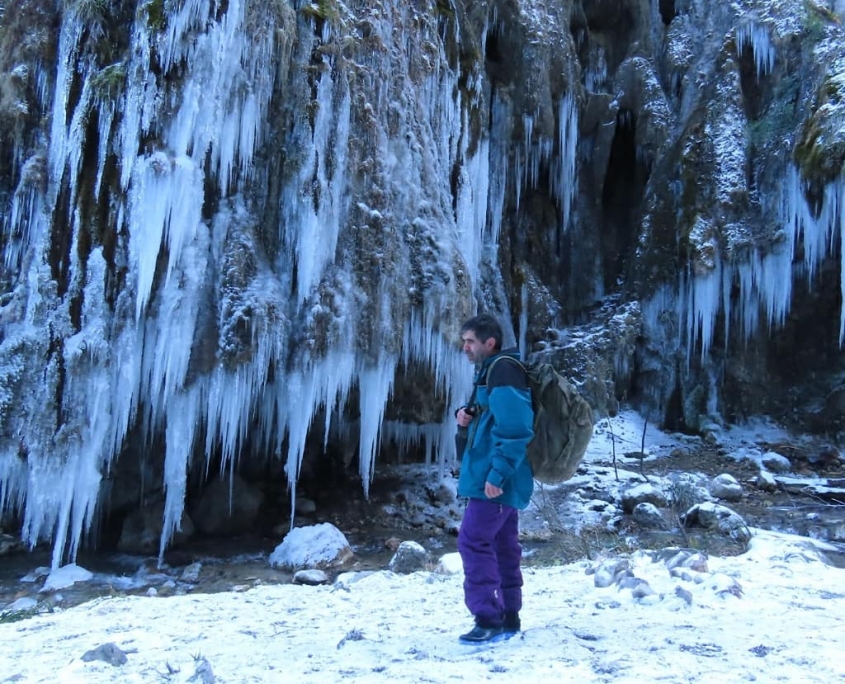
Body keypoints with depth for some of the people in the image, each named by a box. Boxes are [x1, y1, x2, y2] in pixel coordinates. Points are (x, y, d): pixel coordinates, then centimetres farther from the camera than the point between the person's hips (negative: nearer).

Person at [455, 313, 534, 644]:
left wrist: (497, 474, -26)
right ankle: (508, 617, 20)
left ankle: (489, 620, -4)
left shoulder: (503, 371, -16)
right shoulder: (491, 369, 17)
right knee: (503, 545, 13)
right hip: (501, 477, 11)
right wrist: (466, 414, 6)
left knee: (473, 541, -9)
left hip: (495, 479, -11)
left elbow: (515, 427, -24)